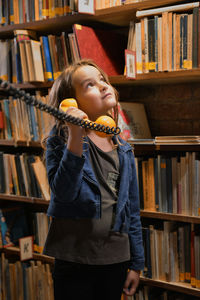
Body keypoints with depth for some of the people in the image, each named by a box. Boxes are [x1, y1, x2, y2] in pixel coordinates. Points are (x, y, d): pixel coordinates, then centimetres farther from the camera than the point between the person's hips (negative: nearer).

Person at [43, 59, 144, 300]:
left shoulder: (123, 150, 7)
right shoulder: (60, 139, -6)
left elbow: (132, 210, 10)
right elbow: (63, 193, -21)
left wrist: (136, 264, 11)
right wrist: (76, 138, -29)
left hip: (115, 260, 4)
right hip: (75, 260, -4)